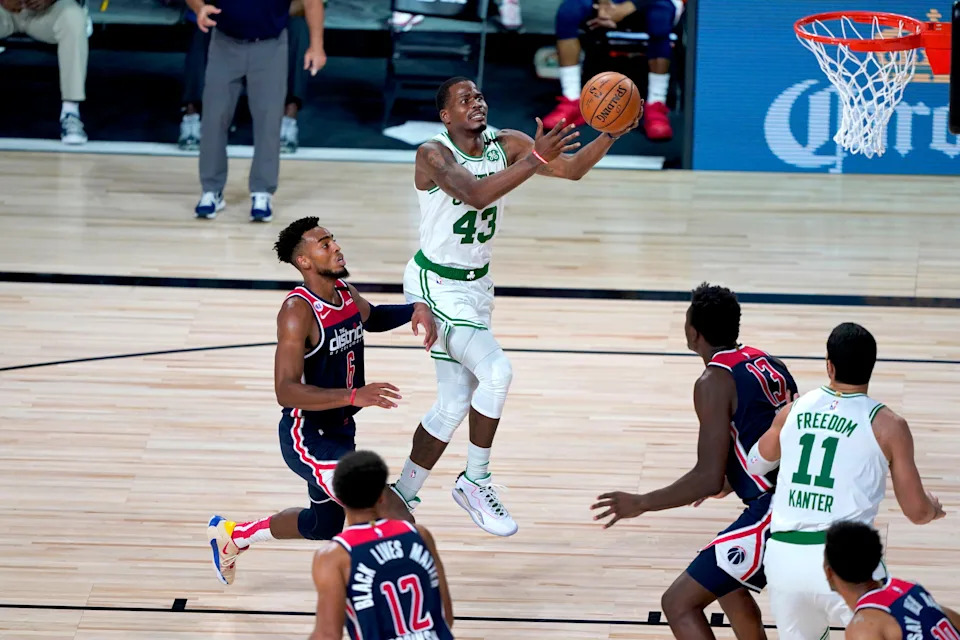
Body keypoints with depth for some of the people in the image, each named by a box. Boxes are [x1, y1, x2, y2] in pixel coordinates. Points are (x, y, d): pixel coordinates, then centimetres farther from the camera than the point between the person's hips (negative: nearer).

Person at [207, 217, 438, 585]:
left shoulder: (345, 293, 1)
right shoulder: (298, 310, -24)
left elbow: (372, 317, 26)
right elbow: (286, 391, -32)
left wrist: (415, 310, 5)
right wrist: (353, 396, -41)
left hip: (339, 431, 9)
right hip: (307, 437, -9)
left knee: (323, 525, 29)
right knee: (396, 520, -20)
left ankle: (231, 534, 48)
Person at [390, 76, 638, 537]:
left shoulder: (506, 146, -3)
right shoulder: (434, 154, -20)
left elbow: (571, 168, -9)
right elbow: (474, 193, -38)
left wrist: (611, 135, -27)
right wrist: (535, 160, -46)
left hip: (476, 284, 8)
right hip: (435, 286, -8)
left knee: (454, 404, 13)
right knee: (496, 371, -24)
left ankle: (400, 499, 27)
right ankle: (475, 482, -7)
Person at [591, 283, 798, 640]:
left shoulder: (714, 382, -12)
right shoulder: (766, 363, 14)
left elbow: (709, 480, -15)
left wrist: (641, 504, -5)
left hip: (771, 516, -9)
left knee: (679, 604, -2)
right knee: (726, 583, 32)